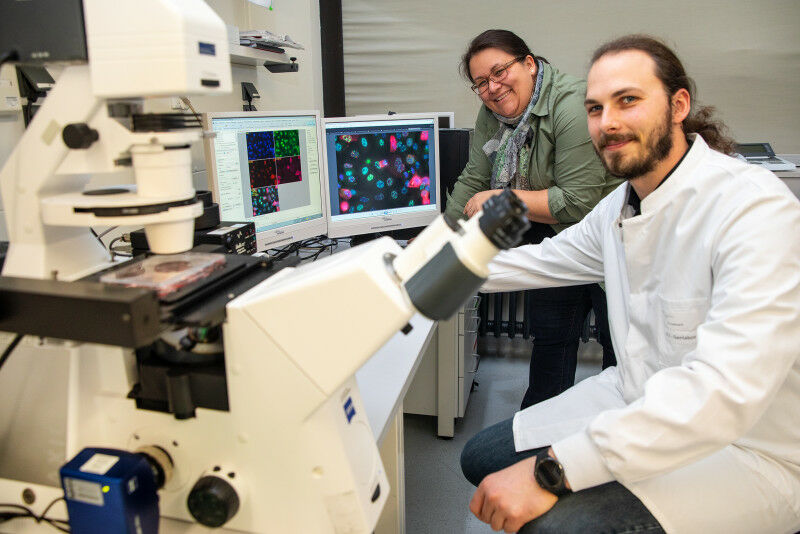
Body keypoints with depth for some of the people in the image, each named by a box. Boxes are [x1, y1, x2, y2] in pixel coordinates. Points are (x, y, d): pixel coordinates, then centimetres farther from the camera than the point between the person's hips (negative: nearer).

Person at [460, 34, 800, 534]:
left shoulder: (754, 207, -24)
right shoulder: (619, 205, 3)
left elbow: (725, 389, -34)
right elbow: (542, 261, 17)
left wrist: (551, 471, -35)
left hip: (745, 450, -7)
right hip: (637, 402, 8)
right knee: (482, 459, 6)